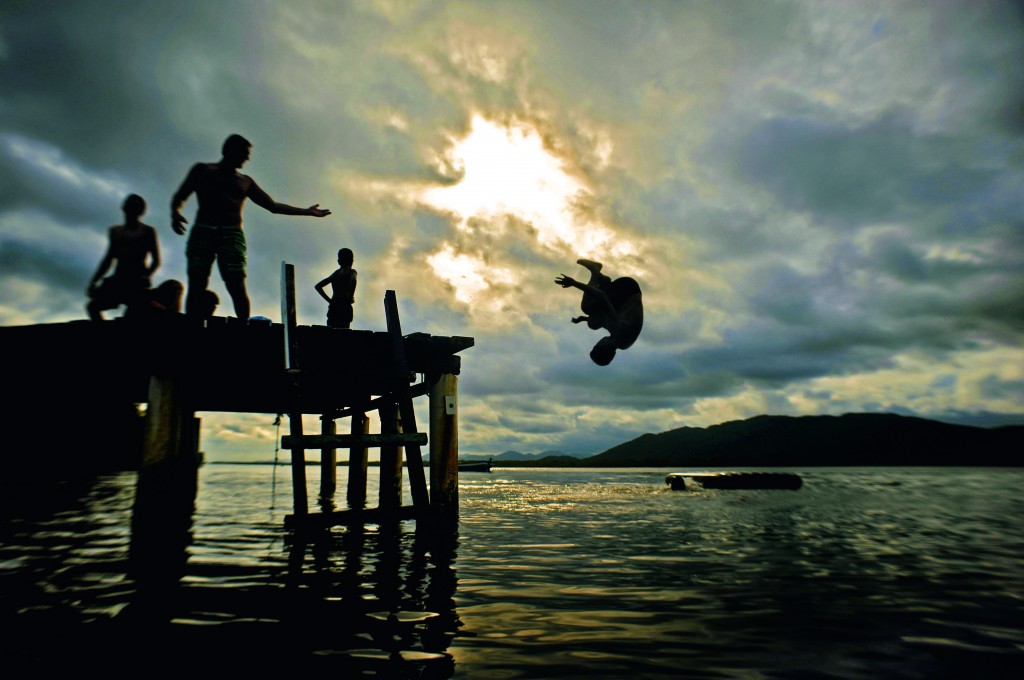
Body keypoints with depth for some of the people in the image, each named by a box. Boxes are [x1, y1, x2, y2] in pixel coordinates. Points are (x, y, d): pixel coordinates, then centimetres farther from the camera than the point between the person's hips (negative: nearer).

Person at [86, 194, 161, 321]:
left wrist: (145, 276, -21)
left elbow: (156, 260, -2)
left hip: (137, 281, -6)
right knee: (93, 305, -4)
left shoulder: (147, 231, 6)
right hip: (118, 279, 6)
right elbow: (108, 259, 23)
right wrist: (93, 281, 17)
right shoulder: (115, 232, 20)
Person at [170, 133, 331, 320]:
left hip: (232, 234, 1)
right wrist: (175, 213, -10)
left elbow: (273, 205, 26)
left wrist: (306, 211, 22)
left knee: (237, 287, -14)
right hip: (203, 232, -1)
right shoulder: (203, 170, 19)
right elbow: (180, 196, 13)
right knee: (196, 286, -12)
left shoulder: (245, 182, 26)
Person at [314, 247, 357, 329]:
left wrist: (329, 300, 15)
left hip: (333, 307, 6)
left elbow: (318, 286, 20)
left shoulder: (335, 273, 18)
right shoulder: (351, 272, 1)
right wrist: (350, 298, -13)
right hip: (344, 307, -6)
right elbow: (353, 281, -24)